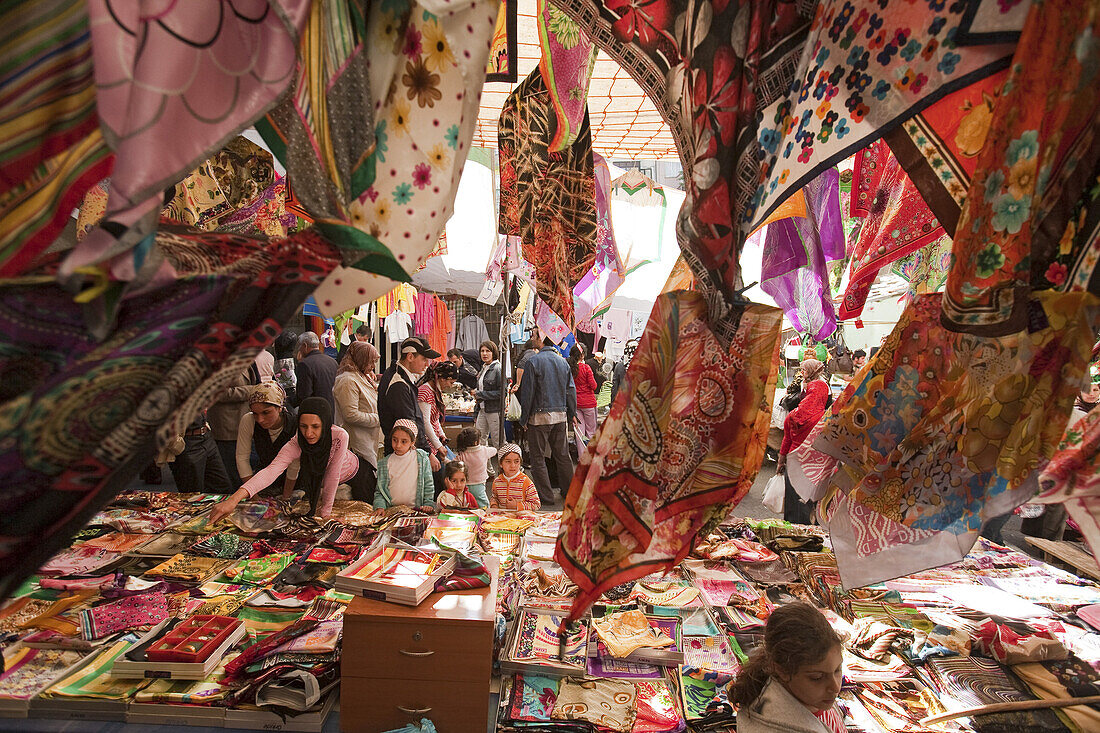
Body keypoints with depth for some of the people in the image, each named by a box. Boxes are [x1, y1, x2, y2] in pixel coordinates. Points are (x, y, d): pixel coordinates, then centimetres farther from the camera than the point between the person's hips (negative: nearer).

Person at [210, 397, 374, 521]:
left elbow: (333, 475, -32)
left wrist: (325, 512, -25)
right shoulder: (295, 445, -35)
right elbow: (271, 471, -49)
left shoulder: (339, 436, -40)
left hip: (351, 474, -1)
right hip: (316, 478, 1)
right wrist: (234, 499, -64)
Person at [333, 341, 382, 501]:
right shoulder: (347, 380, -14)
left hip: (370, 444, 10)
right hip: (358, 447, -10)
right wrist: (378, 419, -13)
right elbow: (351, 415, -21)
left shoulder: (364, 378, 17)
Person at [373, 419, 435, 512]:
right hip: (391, 510, 2)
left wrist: (428, 504, -1)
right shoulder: (384, 463, 8)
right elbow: (379, 491, 9)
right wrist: (380, 507, -8)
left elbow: (429, 485, 9)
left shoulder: (421, 458, 4)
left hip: (416, 509, -2)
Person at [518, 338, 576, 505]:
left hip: (540, 415, -6)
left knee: (538, 456, 3)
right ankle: (569, 491, 24)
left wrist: (525, 417, -3)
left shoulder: (534, 361, -10)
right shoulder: (563, 362, 7)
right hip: (560, 415, 6)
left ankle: (546, 495, 6)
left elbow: (528, 391, -10)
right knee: (562, 454, 15)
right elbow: (571, 390, 11)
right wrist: (572, 414, 19)